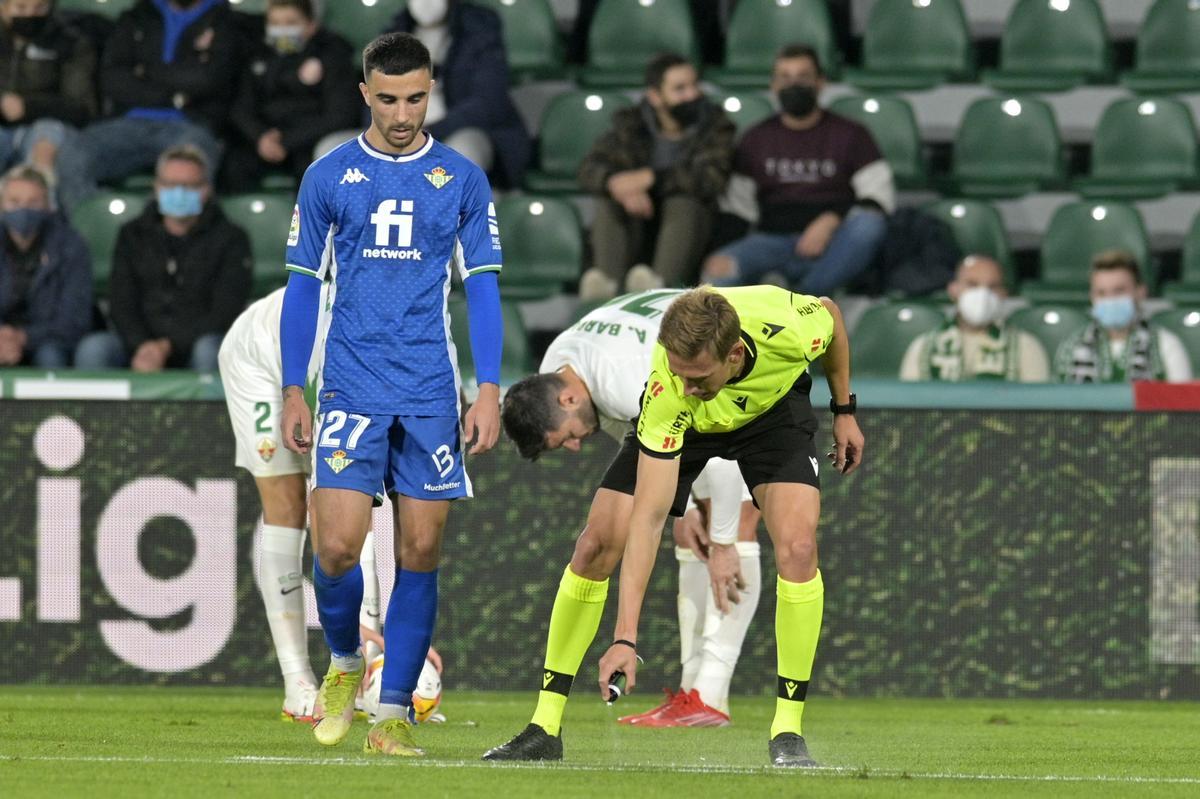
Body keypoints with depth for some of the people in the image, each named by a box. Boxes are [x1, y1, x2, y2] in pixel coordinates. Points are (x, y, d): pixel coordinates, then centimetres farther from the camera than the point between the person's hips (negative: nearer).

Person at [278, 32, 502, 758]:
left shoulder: (463, 180, 6)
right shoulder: (329, 177, 5)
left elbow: (482, 288, 7)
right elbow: (303, 287, 9)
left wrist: (489, 390, -2)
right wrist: (293, 392, 4)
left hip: (432, 395, 1)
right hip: (351, 390, -1)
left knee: (420, 552, 0)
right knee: (338, 545, -11)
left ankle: (395, 711, 7)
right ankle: (344, 663, 17)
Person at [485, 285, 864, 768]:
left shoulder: (790, 328, -38)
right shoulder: (667, 395, -41)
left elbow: (830, 314, -10)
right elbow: (649, 516, -39)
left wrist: (844, 410, 1)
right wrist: (626, 636, -43)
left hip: (774, 404, 0)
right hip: (683, 425, 0)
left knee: (797, 547, -22)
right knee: (596, 546, -10)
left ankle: (787, 730, -11)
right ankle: (545, 728, 0)